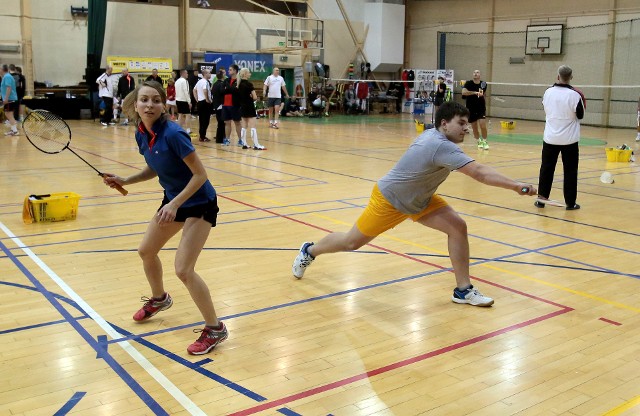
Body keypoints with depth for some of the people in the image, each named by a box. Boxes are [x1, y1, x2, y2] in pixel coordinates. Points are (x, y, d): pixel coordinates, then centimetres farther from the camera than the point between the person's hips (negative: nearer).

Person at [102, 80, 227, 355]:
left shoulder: (172, 134, -27)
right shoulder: (141, 135, -4)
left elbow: (200, 174, -24)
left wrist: (174, 204, -29)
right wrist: (125, 181, 0)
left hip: (199, 203, -9)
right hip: (174, 199, 9)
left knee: (183, 269, -14)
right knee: (146, 251, 21)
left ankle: (215, 329, 3)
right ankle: (159, 299, 49)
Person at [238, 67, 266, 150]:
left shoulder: (239, 84, 7)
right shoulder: (249, 84, -14)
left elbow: (239, 96, 13)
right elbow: (255, 97, -16)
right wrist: (252, 97, 5)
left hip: (242, 107, 8)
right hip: (249, 107, -8)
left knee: (244, 126, 12)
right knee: (253, 127, -6)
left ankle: (244, 144, 13)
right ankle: (256, 145, -7)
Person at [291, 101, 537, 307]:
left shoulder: (433, 135, -5)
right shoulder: (441, 146, -33)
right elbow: (480, 173, -41)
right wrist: (517, 186, -42)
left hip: (418, 200, 9)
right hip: (389, 200, -9)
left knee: (458, 226, -9)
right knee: (352, 242, 8)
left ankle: (463, 290, 0)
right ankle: (310, 251, 37)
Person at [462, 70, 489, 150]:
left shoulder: (483, 84, 0)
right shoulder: (468, 83, -7)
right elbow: (463, 92, -24)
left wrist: (482, 94, -7)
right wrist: (474, 92, -32)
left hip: (481, 107, 0)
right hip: (471, 108, 0)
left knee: (482, 124, -17)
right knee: (474, 127, 6)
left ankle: (484, 141, -1)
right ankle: (479, 142, 27)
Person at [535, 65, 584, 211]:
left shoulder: (548, 92, -4)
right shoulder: (574, 95, -15)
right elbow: (580, 115, -3)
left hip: (550, 138, 3)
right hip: (569, 139, -3)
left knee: (546, 169, 11)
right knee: (570, 171, 7)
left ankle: (541, 200, 14)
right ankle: (570, 202, 11)